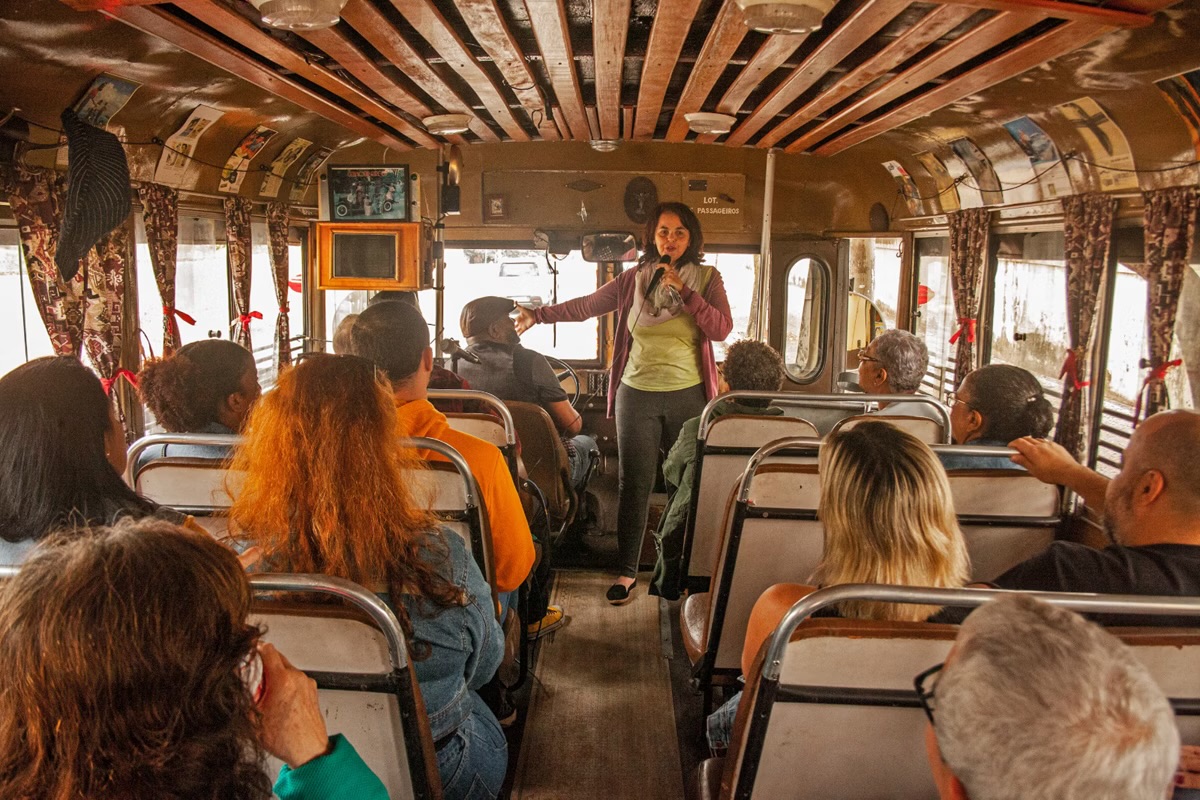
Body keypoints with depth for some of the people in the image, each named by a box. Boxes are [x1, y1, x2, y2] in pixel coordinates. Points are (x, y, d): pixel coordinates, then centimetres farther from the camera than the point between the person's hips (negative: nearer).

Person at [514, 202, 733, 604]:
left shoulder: (707, 278, 3)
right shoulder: (634, 278, 6)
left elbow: (722, 329, -9)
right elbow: (585, 305, 6)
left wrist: (683, 291, -15)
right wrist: (538, 314, 1)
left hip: (688, 395, -1)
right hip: (637, 394, 1)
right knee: (634, 484, 2)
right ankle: (627, 570, 9)